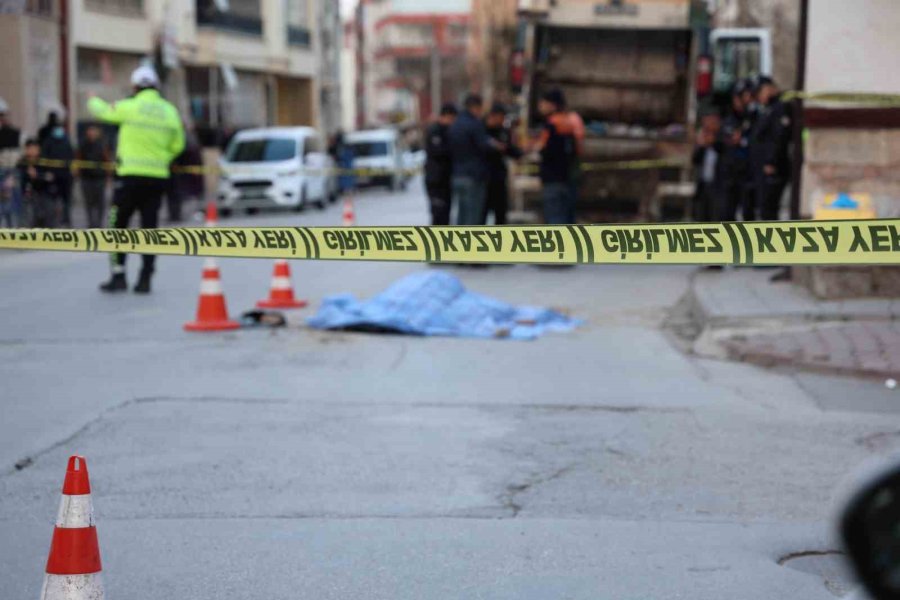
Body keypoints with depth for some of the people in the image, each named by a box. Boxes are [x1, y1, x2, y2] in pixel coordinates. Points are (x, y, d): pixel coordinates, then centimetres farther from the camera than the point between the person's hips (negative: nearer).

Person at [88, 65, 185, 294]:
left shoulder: (129, 107, -6)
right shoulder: (170, 111, 4)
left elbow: (104, 111, 10)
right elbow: (177, 145, 10)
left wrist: (93, 101, 33)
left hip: (131, 176, -3)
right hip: (158, 178, 3)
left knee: (118, 226, 7)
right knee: (149, 227, 7)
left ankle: (118, 275, 4)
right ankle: (145, 279, 5)